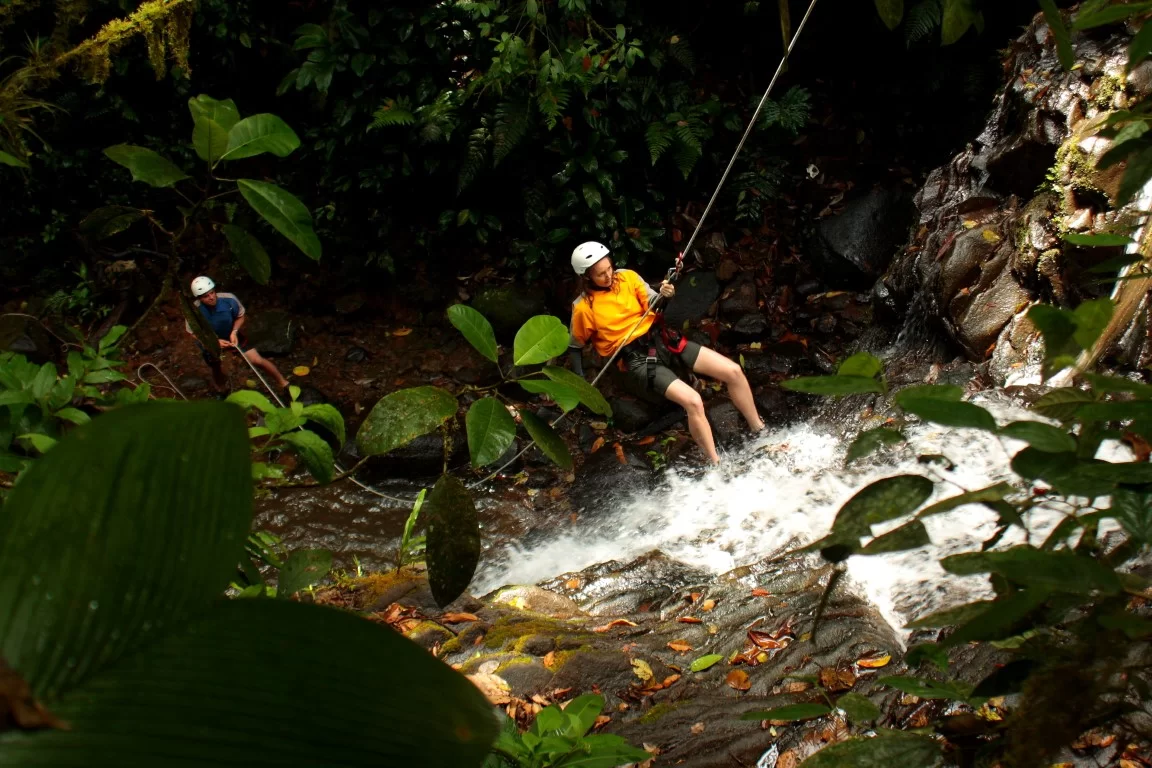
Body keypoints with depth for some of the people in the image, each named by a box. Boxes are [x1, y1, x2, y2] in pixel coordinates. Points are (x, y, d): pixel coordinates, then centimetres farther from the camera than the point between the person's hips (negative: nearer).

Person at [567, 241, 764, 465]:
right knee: (693, 401, -26)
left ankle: (760, 432, 15)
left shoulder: (628, 277, 0)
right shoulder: (583, 308, -9)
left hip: (660, 340, 5)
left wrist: (664, 297, -16)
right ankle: (716, 465, -12)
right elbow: (575, 346, 4)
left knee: (733, 371, -5)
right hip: (636, 359, -5)